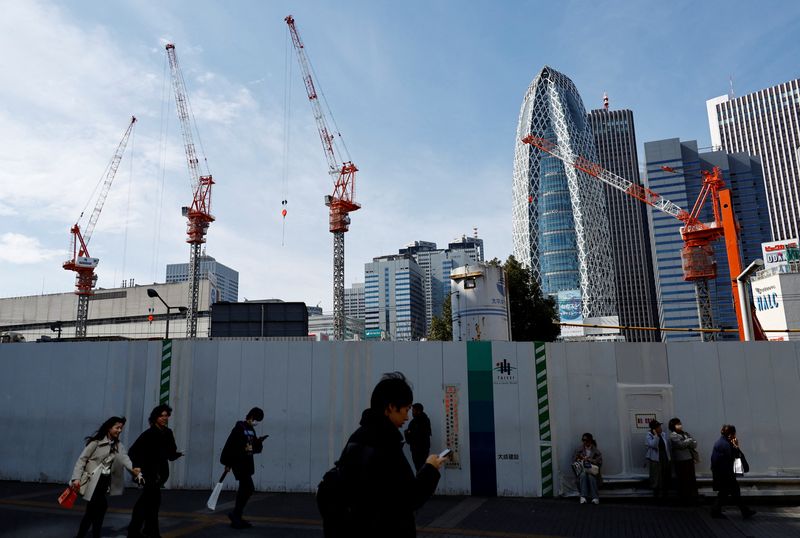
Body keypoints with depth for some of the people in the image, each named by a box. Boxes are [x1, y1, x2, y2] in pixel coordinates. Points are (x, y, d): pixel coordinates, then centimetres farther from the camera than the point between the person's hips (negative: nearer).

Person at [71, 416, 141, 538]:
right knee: (101, 506, -10)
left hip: (105, 481, 6)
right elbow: (82, 459, -8)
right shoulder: (96, 441, -8)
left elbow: (124, 458, -10)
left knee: (93, 510, 11)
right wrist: (76, 478, -18)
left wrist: (132, 468, -29)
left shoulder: (118, 445, 7)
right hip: (93, 480, -6)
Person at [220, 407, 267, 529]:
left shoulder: (252, 430, 13)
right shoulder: (239, 428, -12)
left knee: (244, 490, 12)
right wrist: (227, 463, -15)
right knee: (249, 488, -12)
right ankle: (236, 515, 0)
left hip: (247, 465, 9)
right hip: (239, 464, -9)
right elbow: (229, 445, -15)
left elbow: (256, 449, 18)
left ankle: (236, 518, 22)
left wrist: (258, 442, -3)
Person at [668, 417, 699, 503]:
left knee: (692, 479, 10)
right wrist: (689, 440, -4)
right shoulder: (673, 436, -7)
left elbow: (694, 444, 8)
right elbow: (681, 445, -19)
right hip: (681, 461, -6)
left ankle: (693, 496, 22)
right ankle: (684, 497, 11)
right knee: (683, 480, 0)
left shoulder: (686, 433, 14)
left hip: (690, 459, 6)